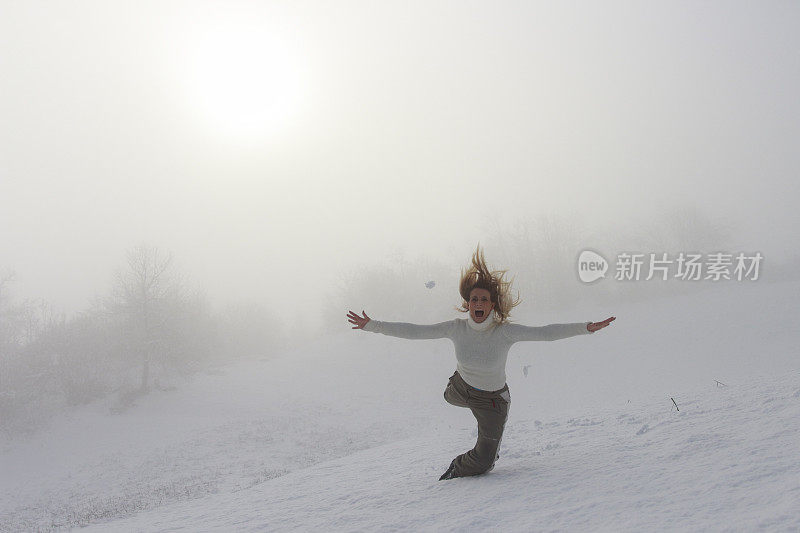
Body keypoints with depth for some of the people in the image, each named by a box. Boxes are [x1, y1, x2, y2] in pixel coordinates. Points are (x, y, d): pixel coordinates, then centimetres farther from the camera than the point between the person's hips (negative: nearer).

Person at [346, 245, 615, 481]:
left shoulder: (505, 332, -28)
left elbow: (545, 332, -29)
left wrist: (586, 327, -38)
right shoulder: (457, 328, -22)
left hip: (491, 399, -3)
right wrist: (372, 325, -25)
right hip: (460, 388, 3)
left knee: (483, 463, 0)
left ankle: (457, 469, 31)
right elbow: (413, 331, -21)